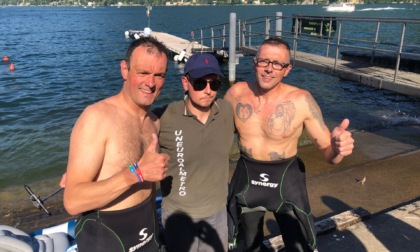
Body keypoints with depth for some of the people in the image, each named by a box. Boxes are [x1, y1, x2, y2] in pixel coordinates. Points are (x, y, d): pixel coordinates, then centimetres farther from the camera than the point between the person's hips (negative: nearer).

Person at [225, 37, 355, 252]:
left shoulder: (301, 101, -20)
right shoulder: (236, 93, -13)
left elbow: (327, 152, -16)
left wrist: (337, 148, -39)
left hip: (285, 180, -2)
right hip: (246, 178, 3)